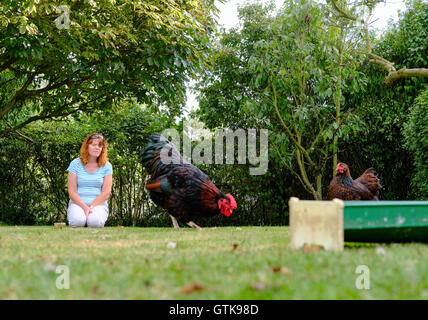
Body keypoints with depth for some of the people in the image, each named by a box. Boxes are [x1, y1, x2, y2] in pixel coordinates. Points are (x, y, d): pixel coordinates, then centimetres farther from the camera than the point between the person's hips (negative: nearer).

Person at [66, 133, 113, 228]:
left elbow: (106, 192, -1)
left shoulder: (106, 166, 7)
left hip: (98, 203, 0)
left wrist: (91, 207, -14)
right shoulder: (75, 164, 5)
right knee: (78, 221, -34)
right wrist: (84, 207, -16)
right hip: (78, 203, 0)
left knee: (95, 222, -34)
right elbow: (72, 191, -1)